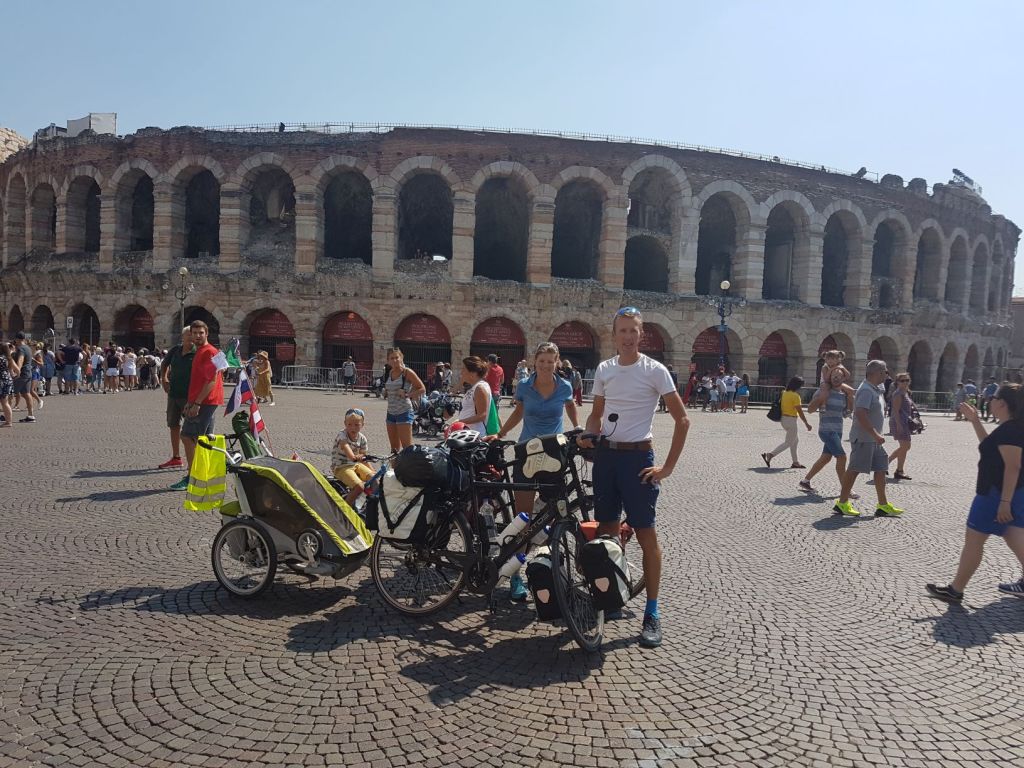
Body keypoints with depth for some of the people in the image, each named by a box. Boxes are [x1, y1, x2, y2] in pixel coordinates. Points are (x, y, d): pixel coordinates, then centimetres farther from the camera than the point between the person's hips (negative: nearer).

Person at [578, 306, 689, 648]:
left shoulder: (654, 370, -7)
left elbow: (682, 419, -7)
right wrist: (587, 435, -4)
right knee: (606, 531, 13)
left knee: (646, 535, -1)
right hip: (605, 454, 5)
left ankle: (652, 613, 9)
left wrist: (667, 467, -11)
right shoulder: (603, 369, 7)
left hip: (637, 457, -5)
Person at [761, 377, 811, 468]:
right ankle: (769, 455, -9)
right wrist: (806, 423, -9)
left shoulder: (784, 393, 6)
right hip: (791, 420, -9)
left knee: (795, 440, 20)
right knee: (788, 443, 0)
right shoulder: (795, 396, -18)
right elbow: (800, 412, -16)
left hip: (784, 419, 9)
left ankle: (795, 462, 24)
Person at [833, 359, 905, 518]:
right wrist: (875, 435, -29)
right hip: (863, 438, -10)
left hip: (873, 439, 10)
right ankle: (842, 503, 5)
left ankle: (883, 506, 15)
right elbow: (860, 414, -29)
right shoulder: (866, 390, -18)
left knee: (880, 469, 10)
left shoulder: (876, 389, 14)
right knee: (854, 470, -3)